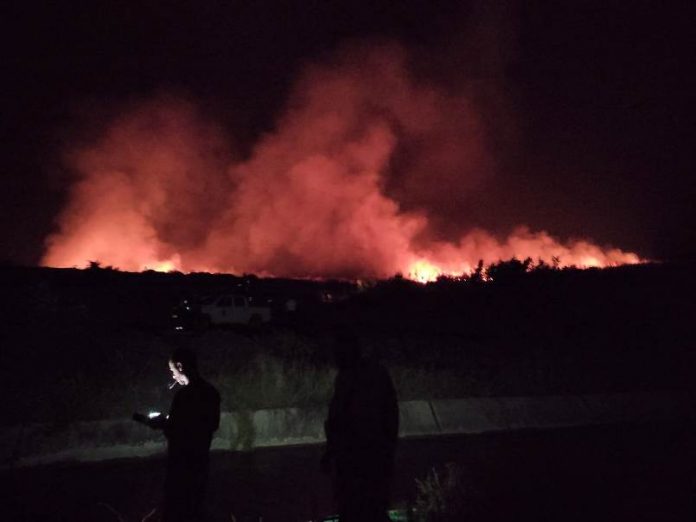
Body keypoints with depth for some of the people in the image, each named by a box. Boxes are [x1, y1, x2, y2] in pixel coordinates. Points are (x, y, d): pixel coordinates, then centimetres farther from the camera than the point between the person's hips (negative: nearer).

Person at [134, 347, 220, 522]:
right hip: (200, 457, 7)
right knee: (194, 501, 19)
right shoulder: (210, 391, 3)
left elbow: (173, 429, -20)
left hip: (182, 459, -7)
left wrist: (148, 420, -3)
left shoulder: (185, 393, -21)